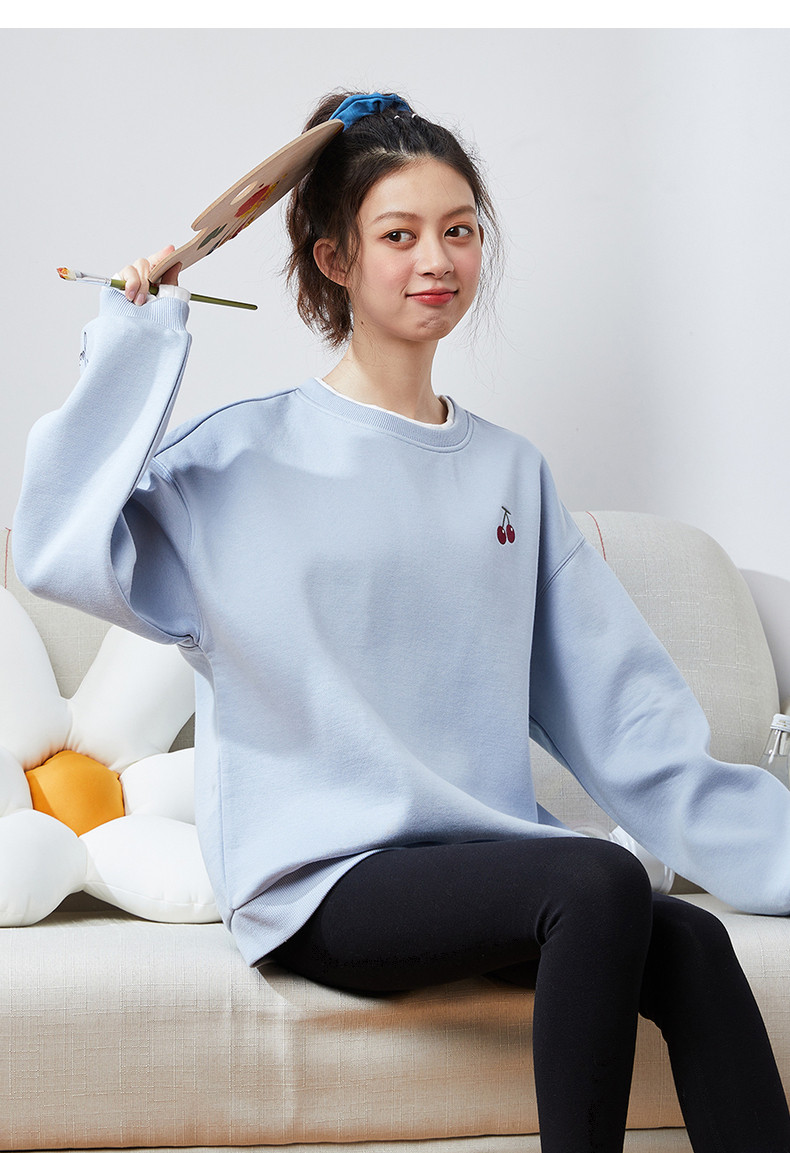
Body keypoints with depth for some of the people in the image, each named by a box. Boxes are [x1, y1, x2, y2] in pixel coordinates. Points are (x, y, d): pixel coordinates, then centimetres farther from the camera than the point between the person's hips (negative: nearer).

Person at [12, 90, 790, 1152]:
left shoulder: (511, 473, 14)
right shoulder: (249, 454, 1)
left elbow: (615, 701, 10)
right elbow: (64, 550, -15)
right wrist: (135, 343, -10)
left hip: (486, 855, 5)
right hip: (319, 880, -4)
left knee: (693, 948, -23)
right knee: (603, 884, -29)